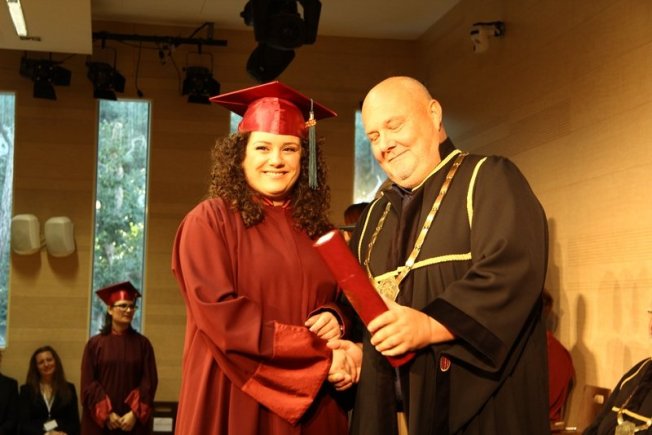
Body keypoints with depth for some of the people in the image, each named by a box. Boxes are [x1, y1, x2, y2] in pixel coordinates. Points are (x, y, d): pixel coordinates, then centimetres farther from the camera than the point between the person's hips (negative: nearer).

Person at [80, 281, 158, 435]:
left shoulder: (142, 343, 5)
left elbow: (149, 381, -1)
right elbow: (88, 383, -2)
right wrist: (106, 413, -11)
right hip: (100, 421, -1)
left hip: (134, 421, 1)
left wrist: (135, 413, -12)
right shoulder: (95, 343, 2)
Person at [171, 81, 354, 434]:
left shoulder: (318, 229, 9)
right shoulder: (209, 220, -5)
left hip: (311, 399, 5)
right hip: (236, 399, -4)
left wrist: (334, 319, -11)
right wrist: (320, 352, -16)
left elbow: (344, 299, 15)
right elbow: (218, 311, -14)